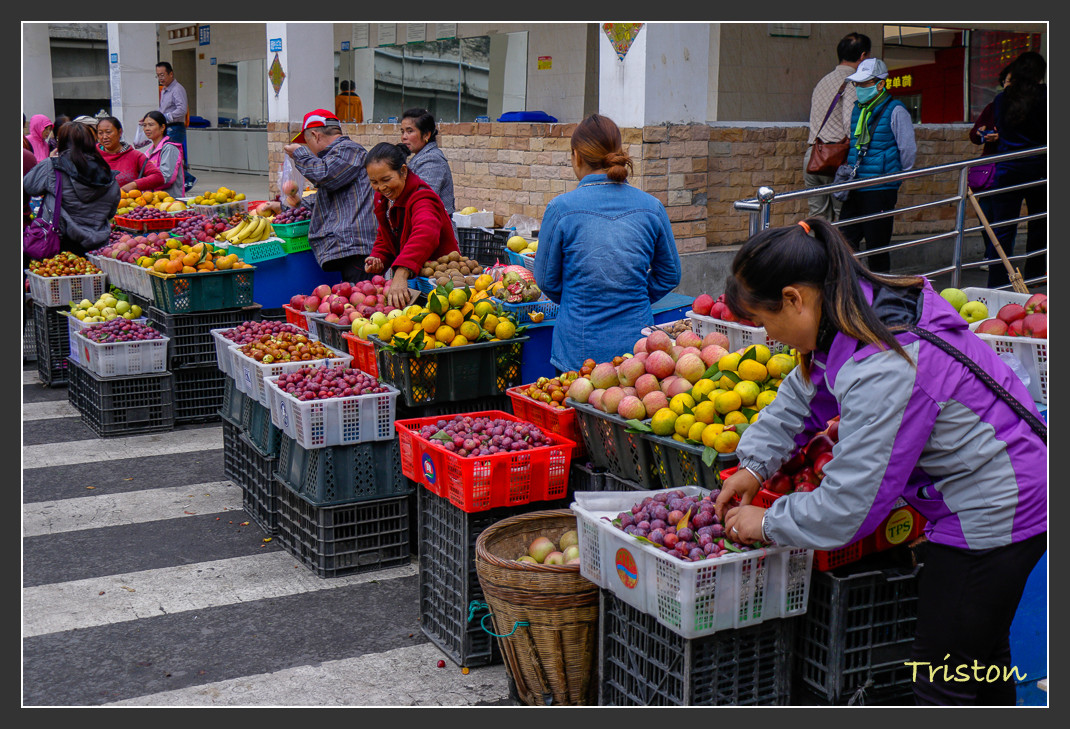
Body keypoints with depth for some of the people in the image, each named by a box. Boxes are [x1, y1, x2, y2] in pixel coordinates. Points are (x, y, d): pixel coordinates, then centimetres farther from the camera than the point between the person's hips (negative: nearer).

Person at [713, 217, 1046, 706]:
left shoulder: (881, 372, -32)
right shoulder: (869, 306, -2)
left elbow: (845, 509, -26)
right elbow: (805, 392, 17)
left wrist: (767, 523, -10)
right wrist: (755, 464, 13)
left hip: (988, 514, -10)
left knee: (940, 682, 1)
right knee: (982, 656, 24)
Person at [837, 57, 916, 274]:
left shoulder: (895, 111, -8)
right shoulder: (857, 109, 13)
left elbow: (908, 150, -5)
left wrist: (896, 175, 5)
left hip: (880, 190, -7)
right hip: (855, 189, 7)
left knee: (877, 247, 0)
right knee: (846, 242, 6)